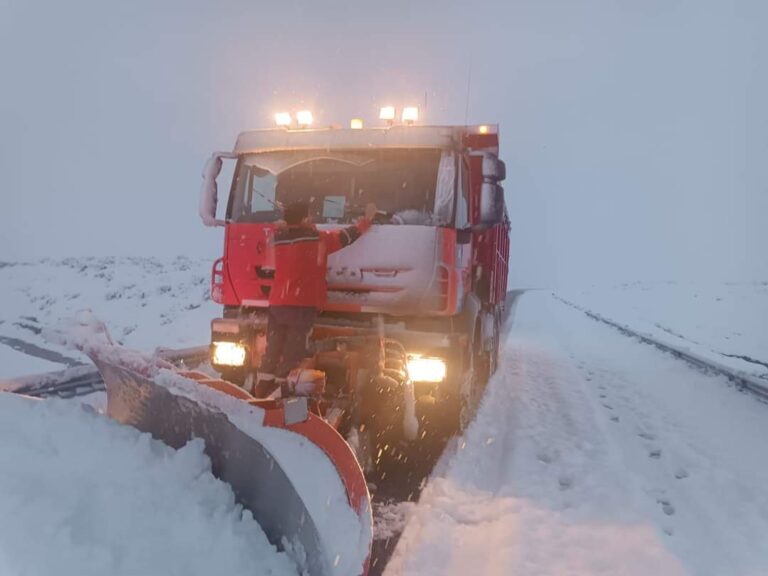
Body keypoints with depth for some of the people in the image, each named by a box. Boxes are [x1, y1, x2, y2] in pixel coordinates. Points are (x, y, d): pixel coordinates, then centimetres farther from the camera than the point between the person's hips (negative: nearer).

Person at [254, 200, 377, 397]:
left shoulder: (278, 238, 7)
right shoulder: (318, 239, -5)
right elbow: (348, 235, 4)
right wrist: (367, 219, 17)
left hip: (277, 303, 5)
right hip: (303, 305, -5)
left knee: (273, 348, 13)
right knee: (292, 351, 1)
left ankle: (262, 388, 15)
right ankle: (278, 390, 2)